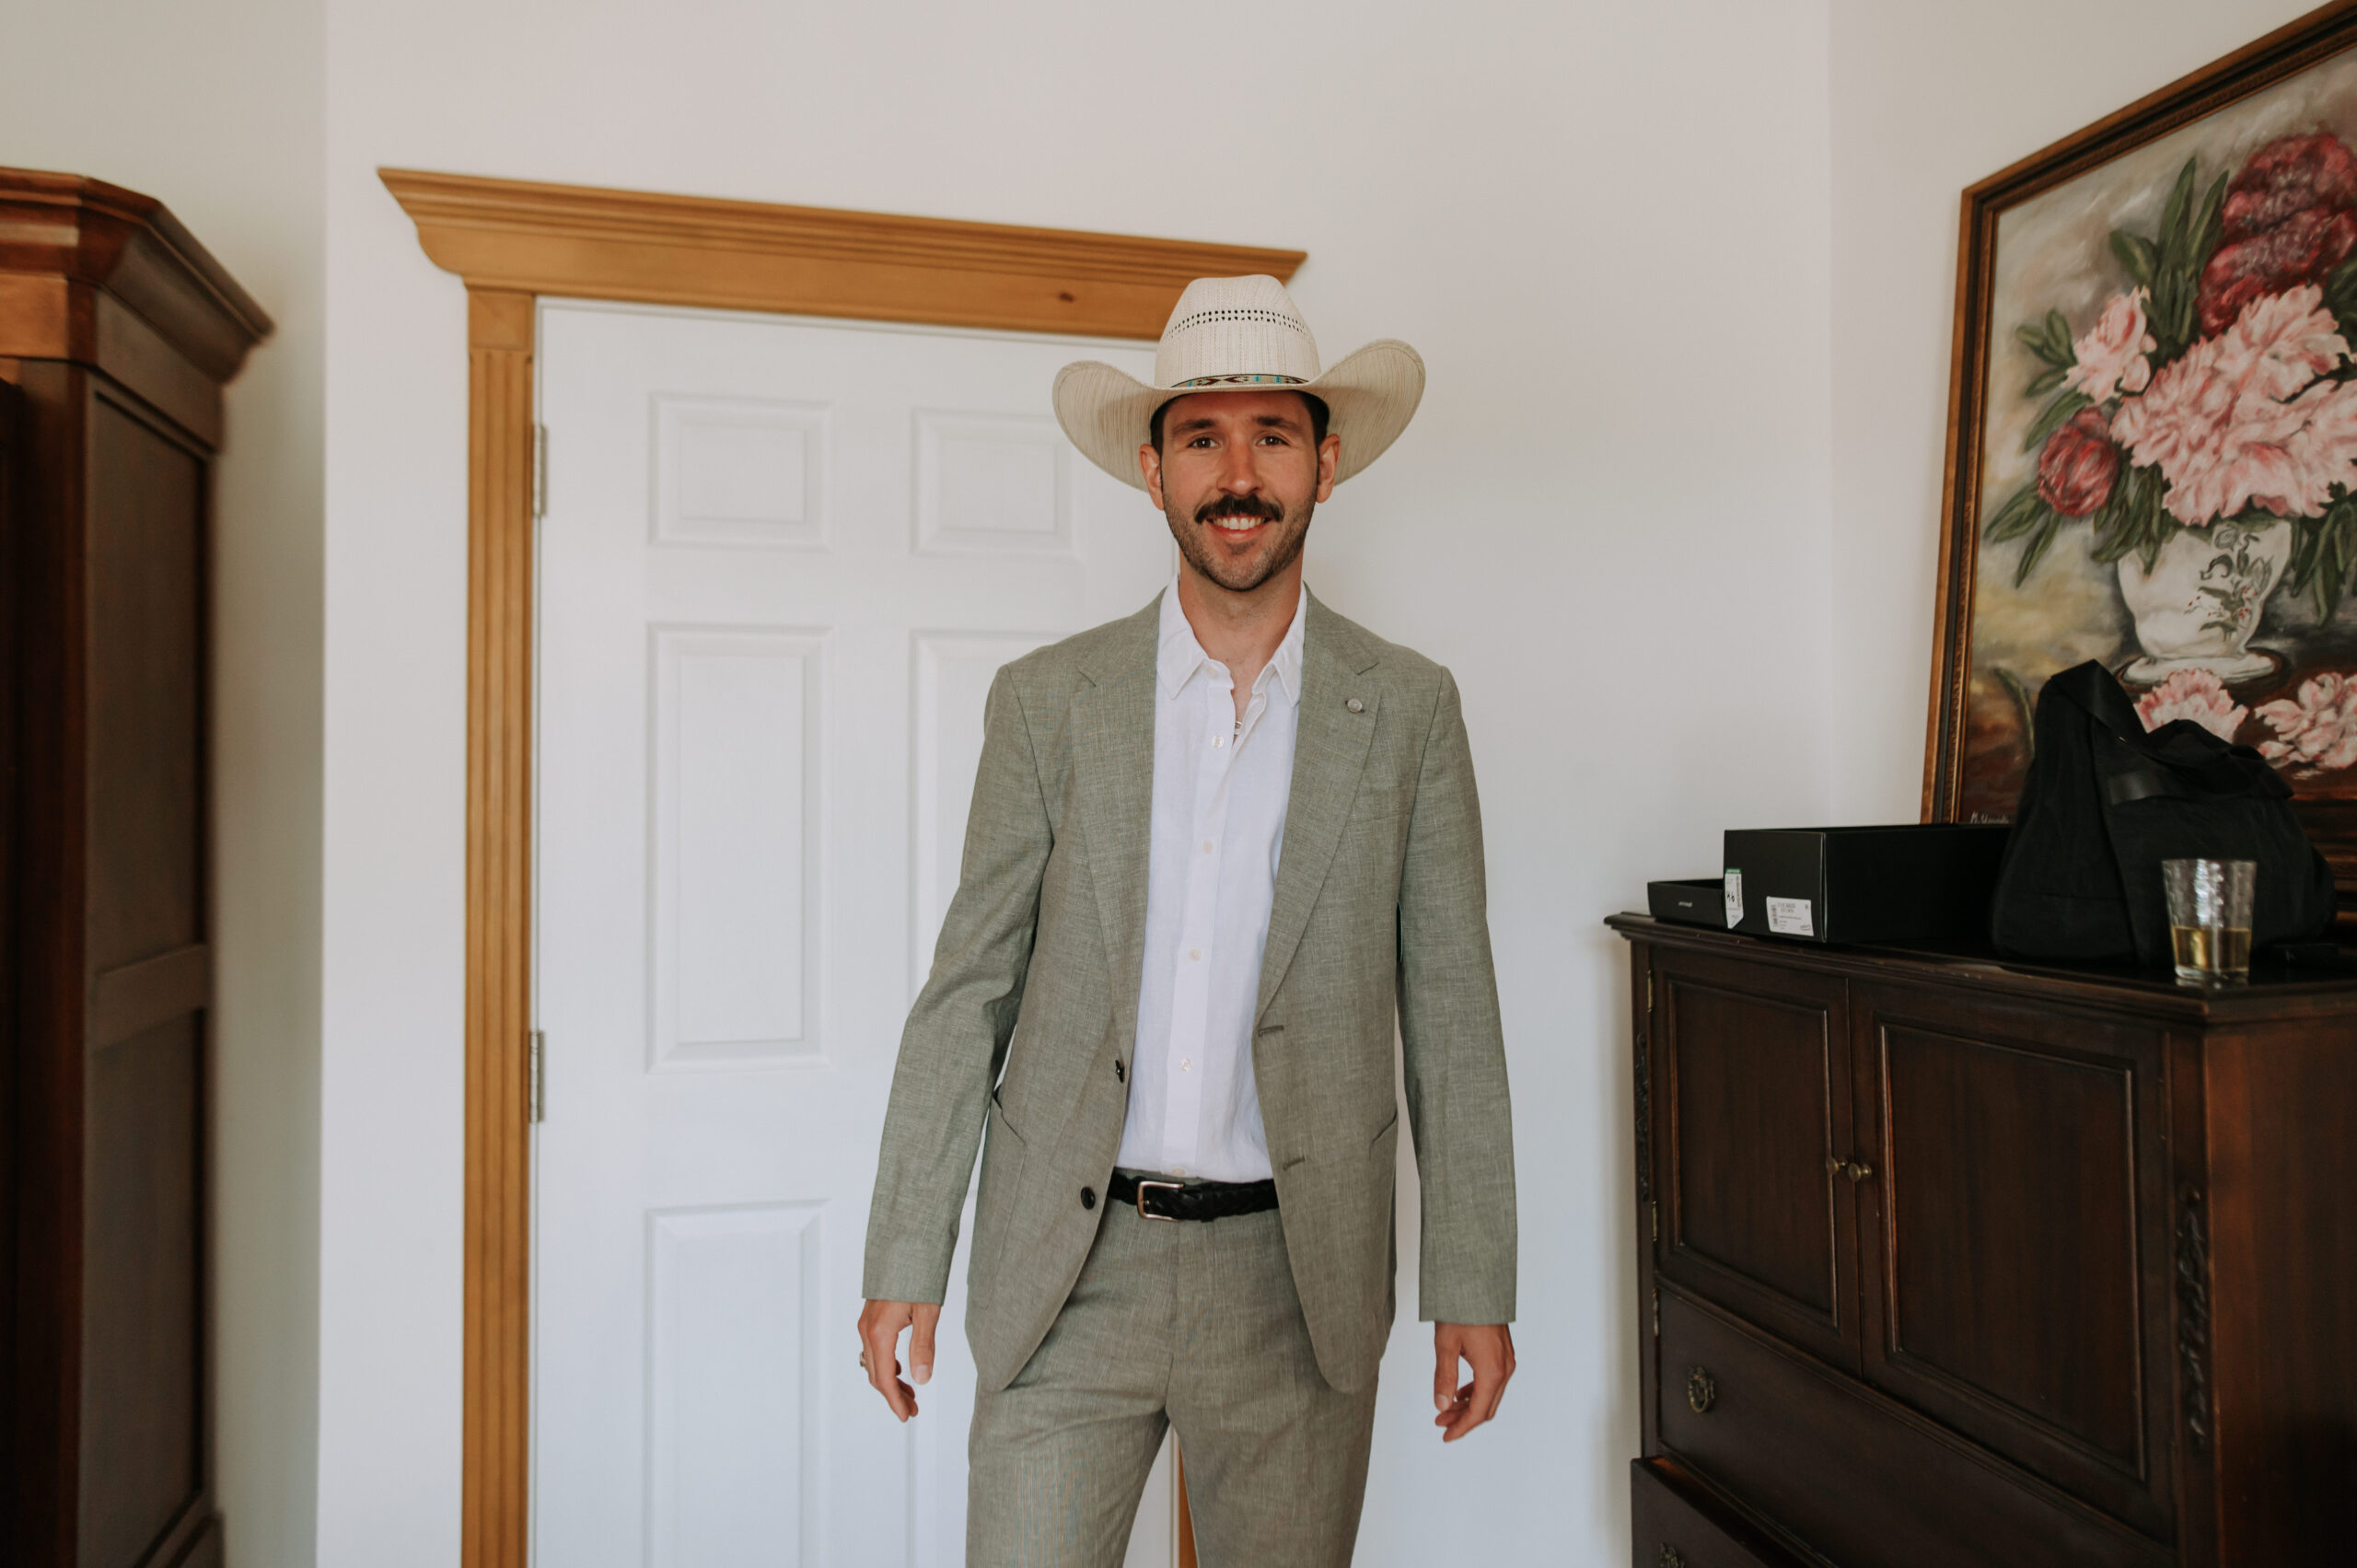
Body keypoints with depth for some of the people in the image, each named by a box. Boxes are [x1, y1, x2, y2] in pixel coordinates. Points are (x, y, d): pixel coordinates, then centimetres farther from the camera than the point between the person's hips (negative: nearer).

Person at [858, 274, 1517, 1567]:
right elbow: (968, 988, 1)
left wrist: (1473, 1288, 0)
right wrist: (905, 1261, 0)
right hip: (1066, 1267, 0)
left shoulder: (1407, 711, -1)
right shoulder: (1046, 700, -1)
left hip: (1291, 1274, 1)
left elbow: (1449, 1012, 1)